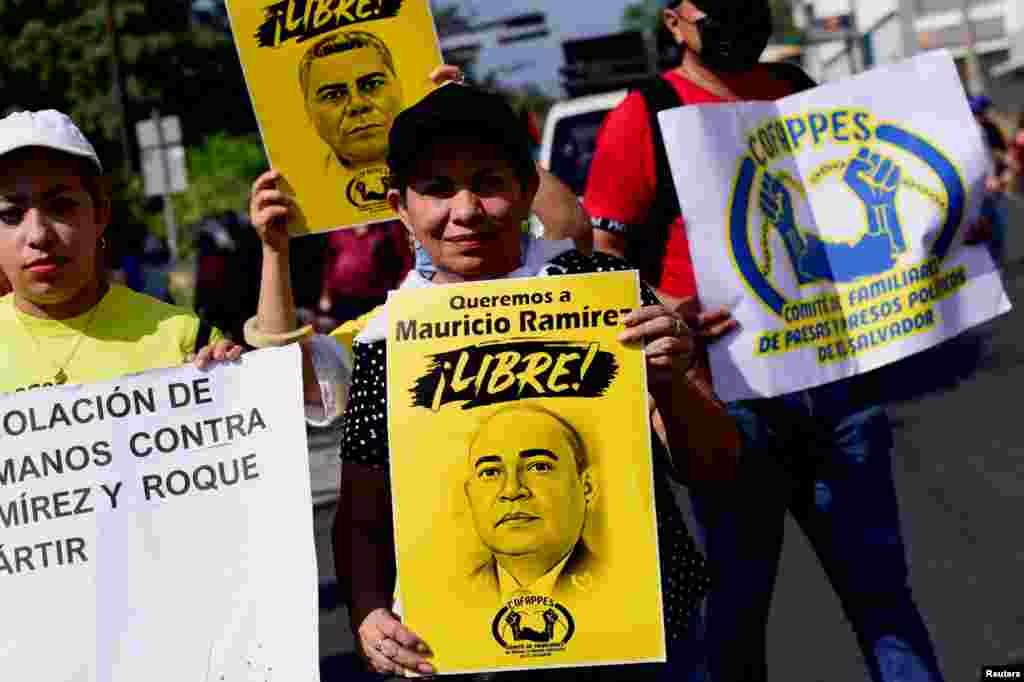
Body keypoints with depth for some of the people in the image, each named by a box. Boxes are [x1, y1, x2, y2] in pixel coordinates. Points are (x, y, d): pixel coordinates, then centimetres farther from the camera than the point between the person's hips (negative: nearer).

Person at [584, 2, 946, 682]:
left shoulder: (800, 91, 13)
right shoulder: (644, 119, -3)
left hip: (837, 377, 4)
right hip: (730, 395, -4)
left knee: (880, 588, 11)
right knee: (739, 605, 5)